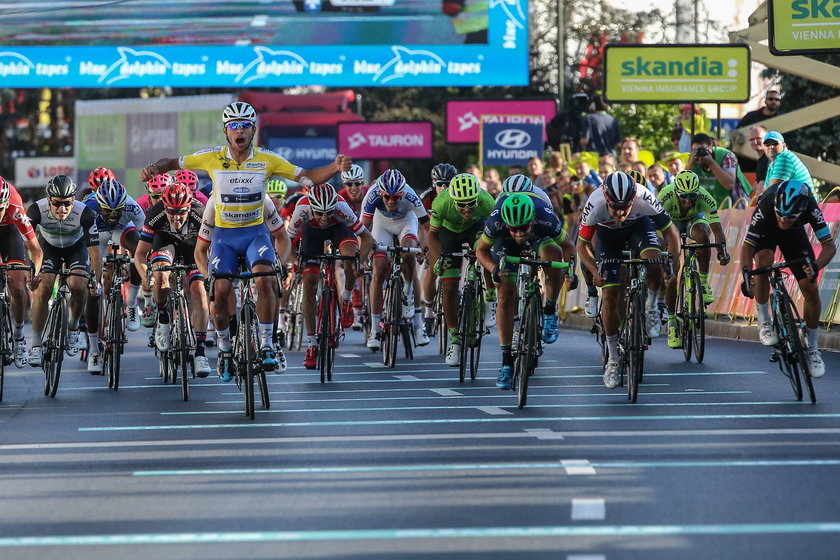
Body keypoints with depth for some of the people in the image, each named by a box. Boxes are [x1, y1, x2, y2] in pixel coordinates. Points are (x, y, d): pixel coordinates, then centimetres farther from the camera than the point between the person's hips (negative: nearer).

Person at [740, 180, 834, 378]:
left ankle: (812, 348, 9)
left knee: (811, 289, -10)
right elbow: (747, 246, -35)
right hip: (766, 231, -2)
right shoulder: (766, 206, -40)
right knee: (764, 260, -35)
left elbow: (829, 245, -32)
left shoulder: (809, 207, -36)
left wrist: (816, 266, -51)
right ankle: (764, 321, -16)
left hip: (794, 234, 2)